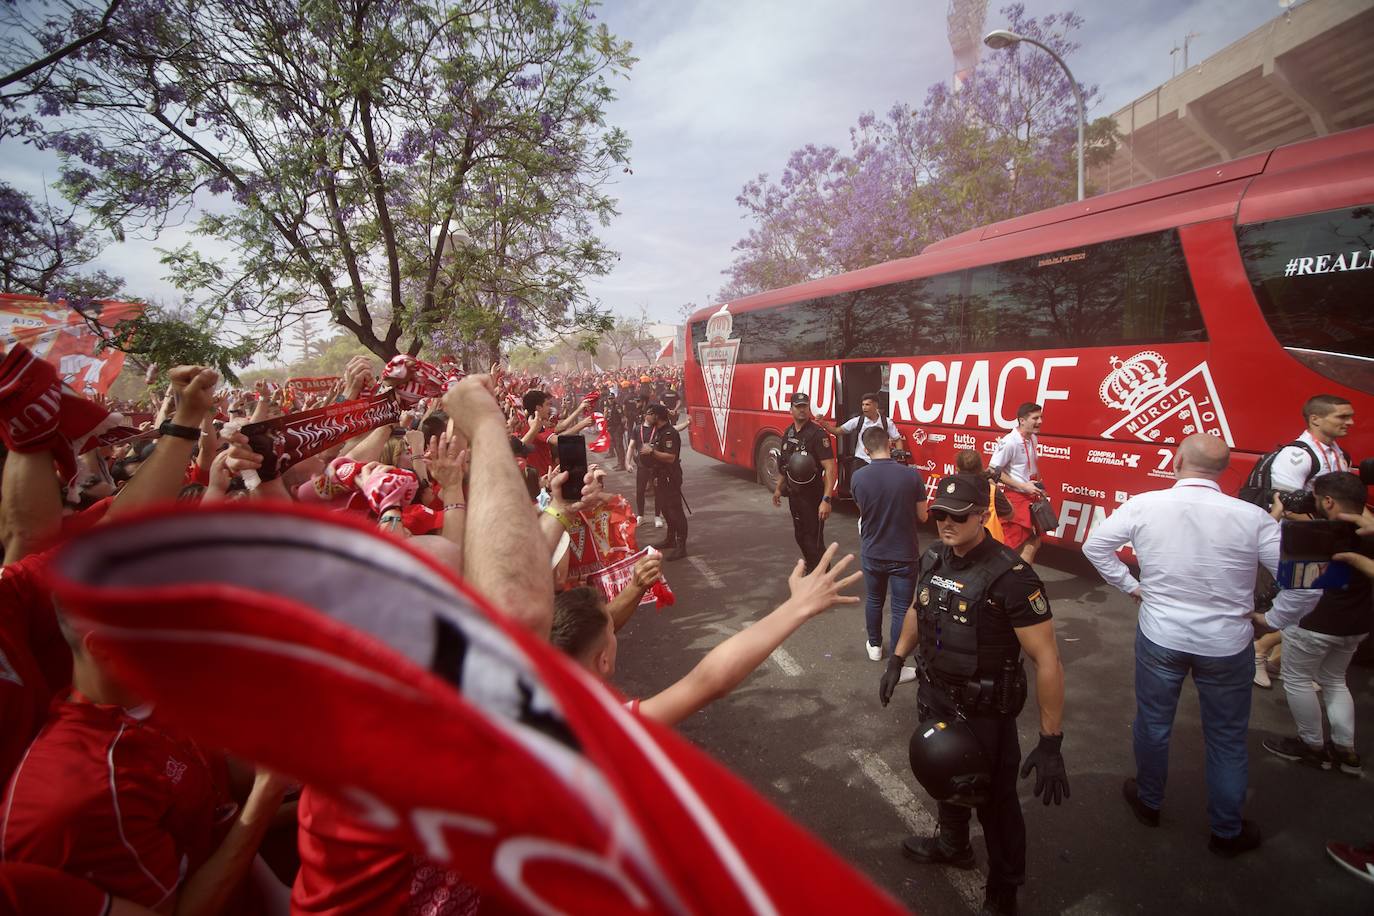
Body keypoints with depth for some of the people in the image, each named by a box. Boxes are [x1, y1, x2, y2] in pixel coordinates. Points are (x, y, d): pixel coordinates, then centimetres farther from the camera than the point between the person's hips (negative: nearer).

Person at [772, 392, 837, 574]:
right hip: (794, 495, 8)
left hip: (813, 496, -8)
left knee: (814, 540, -4)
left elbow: (830, 468, -23)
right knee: (800, 536, 21)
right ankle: (811, 569, 40)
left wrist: (826, 500, -29)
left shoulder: (817, 434, -17)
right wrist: (778, 488, 21)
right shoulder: (788, 433, 7)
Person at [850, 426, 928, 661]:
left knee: (874, 600, 23)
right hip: (903, 555, -2)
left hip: (872, 553, 3)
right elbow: (922, 516, -6)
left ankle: (874, 646, 41)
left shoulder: (858, 477, -12)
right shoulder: (911, 475, -17)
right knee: (901, 609, 8)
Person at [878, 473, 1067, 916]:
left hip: (985, 712, -6)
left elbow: (1047, 661, -26)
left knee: (995, 801, 14)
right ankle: (953, 846, 56)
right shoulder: (934, 559, -6)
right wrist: (896, 660, 14)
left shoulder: (1010, 577, -27)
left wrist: (1050, 743, -25)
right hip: (935, 696, 6)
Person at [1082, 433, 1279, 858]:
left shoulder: (1144, 505, -14)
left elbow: (1094, 545, -5)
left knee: (1153, 722, 21)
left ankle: (1148, 802, 42)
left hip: (1160, 636, 0)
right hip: (1227, 644, 0)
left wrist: (1131, 586, 6)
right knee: (1227, 739, 19)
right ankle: (1227, 831, 37)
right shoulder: (1252, 517, -15)